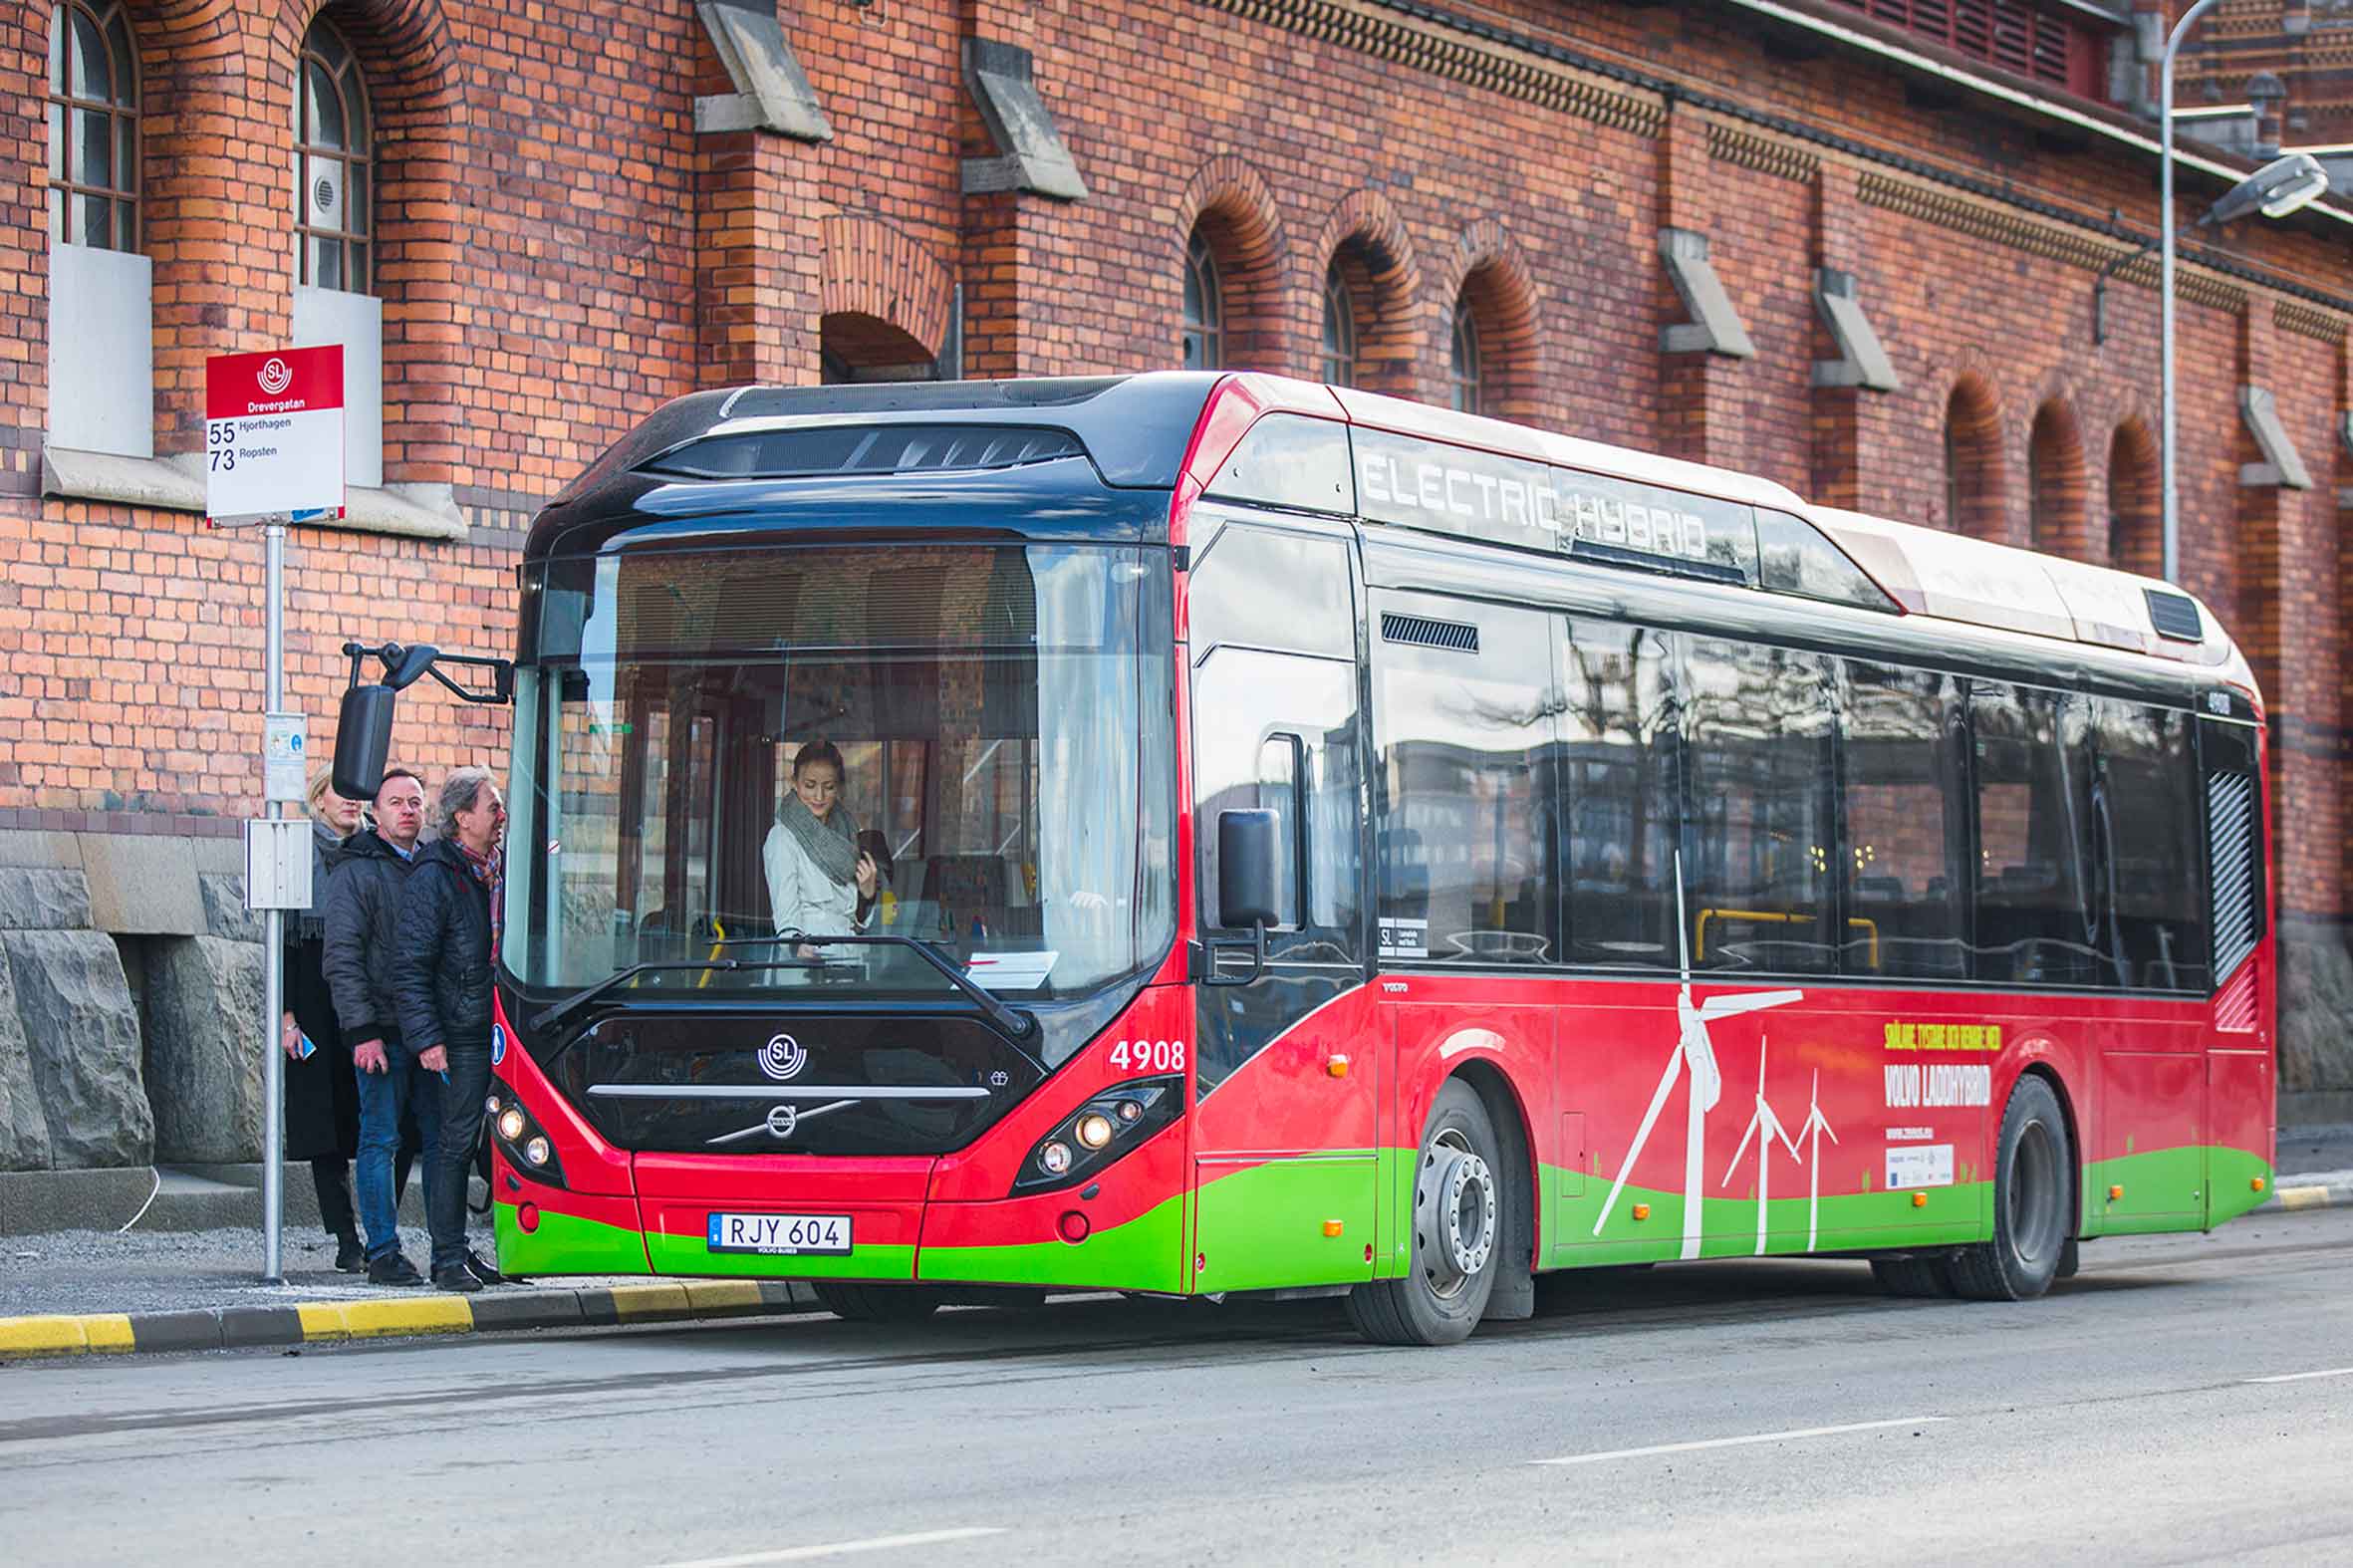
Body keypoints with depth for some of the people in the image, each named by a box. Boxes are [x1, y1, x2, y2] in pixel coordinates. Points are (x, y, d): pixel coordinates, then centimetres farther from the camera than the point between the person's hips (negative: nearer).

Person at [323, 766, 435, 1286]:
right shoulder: (357, 872, -3)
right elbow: (342, 958, -8)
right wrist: (362, 1031, -16)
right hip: (381, 1032, -6)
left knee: (440, 1139, 5)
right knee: (382, 1140, -3)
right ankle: (384, 1252, 0)